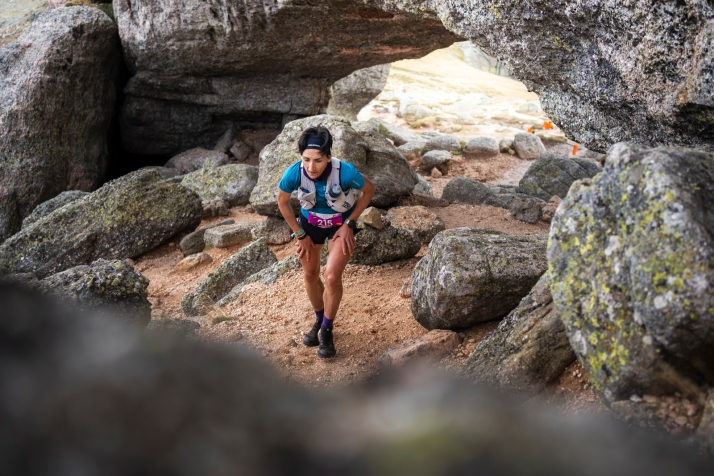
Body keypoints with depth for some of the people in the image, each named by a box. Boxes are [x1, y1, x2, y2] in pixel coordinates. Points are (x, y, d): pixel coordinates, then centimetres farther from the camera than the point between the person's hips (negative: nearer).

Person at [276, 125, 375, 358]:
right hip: (310, 222, 2)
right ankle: (319, 320, 37)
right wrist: (300, 234, -5)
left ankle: (327, 330, 9)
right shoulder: (294, 173, -32)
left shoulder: (345, 172, -37)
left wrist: (349, 224, -13)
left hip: (341, 223, -2)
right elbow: (282, 202, -9)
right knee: (310, 274, 12)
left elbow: (369, 191, -14)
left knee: (332, 277, -13)